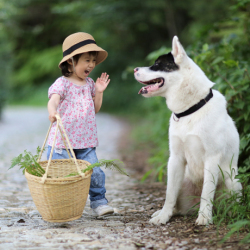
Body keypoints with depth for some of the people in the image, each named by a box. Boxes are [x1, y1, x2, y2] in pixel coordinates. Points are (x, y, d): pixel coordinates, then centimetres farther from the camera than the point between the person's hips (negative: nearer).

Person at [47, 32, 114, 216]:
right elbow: (54, 99, -28)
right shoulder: (62, 83, -8)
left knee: (95, 173, -2)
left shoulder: (89, 84, 10)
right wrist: (52, 111, -50)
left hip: (86, 142, 4)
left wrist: (99, 92, 3)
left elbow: (94, 110, 16)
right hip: (61, 141, -4)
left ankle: (99, 201, 17)